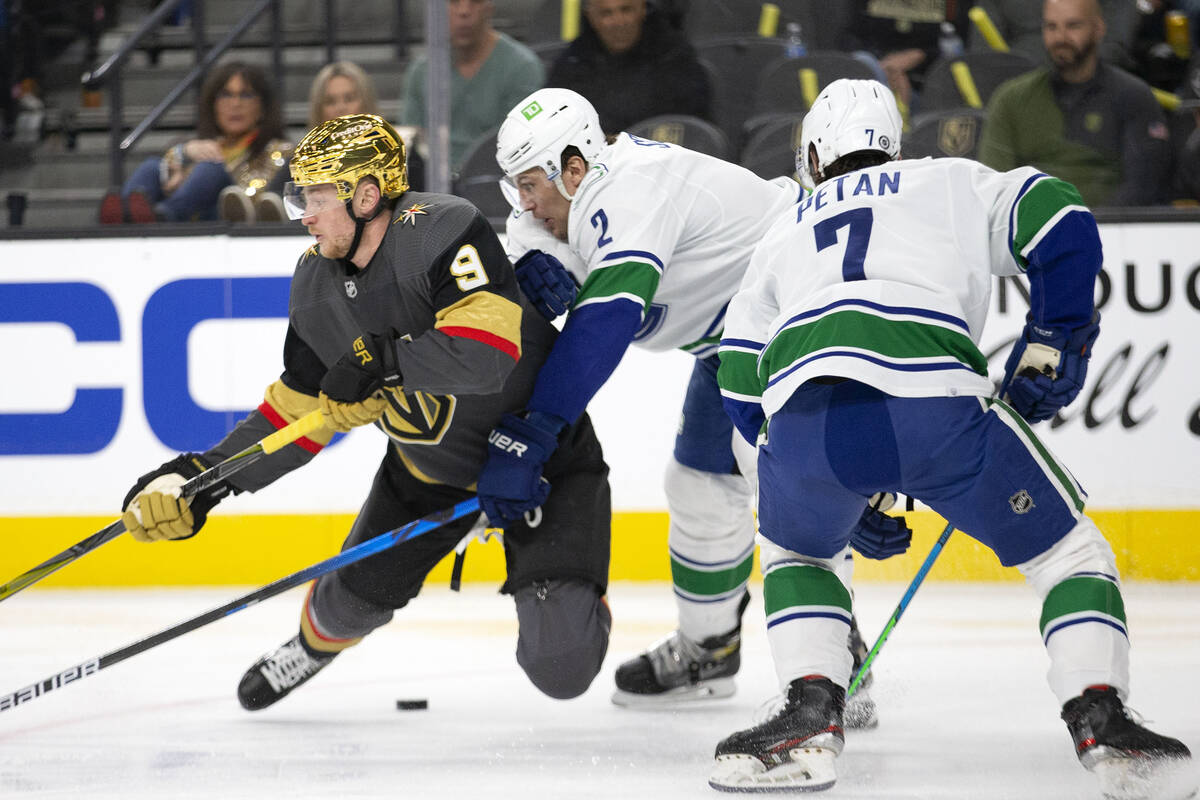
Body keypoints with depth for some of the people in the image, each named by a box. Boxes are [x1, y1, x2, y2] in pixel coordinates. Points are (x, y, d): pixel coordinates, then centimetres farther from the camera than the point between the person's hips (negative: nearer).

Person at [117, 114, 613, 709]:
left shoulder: (441, 231, -28)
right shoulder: (316, 283, -4)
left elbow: (487, 352, -40)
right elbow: (295, 412, 4)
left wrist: (380, 360, -34)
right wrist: (205, 477, -5)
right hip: (429, 467, 7)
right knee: (353, 597, 11)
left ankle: (573, 602, 16)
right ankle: (314, 644, 47)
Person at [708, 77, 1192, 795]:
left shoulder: (784, 233, 37)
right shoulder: (954, 181, 32)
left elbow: (742, 389, 33)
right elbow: (1061, 224, 15)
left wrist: (849, 493, 38)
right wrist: (1050, 346, 25)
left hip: (803, 409, 2)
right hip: (935, 398, -2)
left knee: (796, 553, 33)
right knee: (1067, 549, 17)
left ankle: (811, 717, 14)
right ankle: (1101, 727, 2)